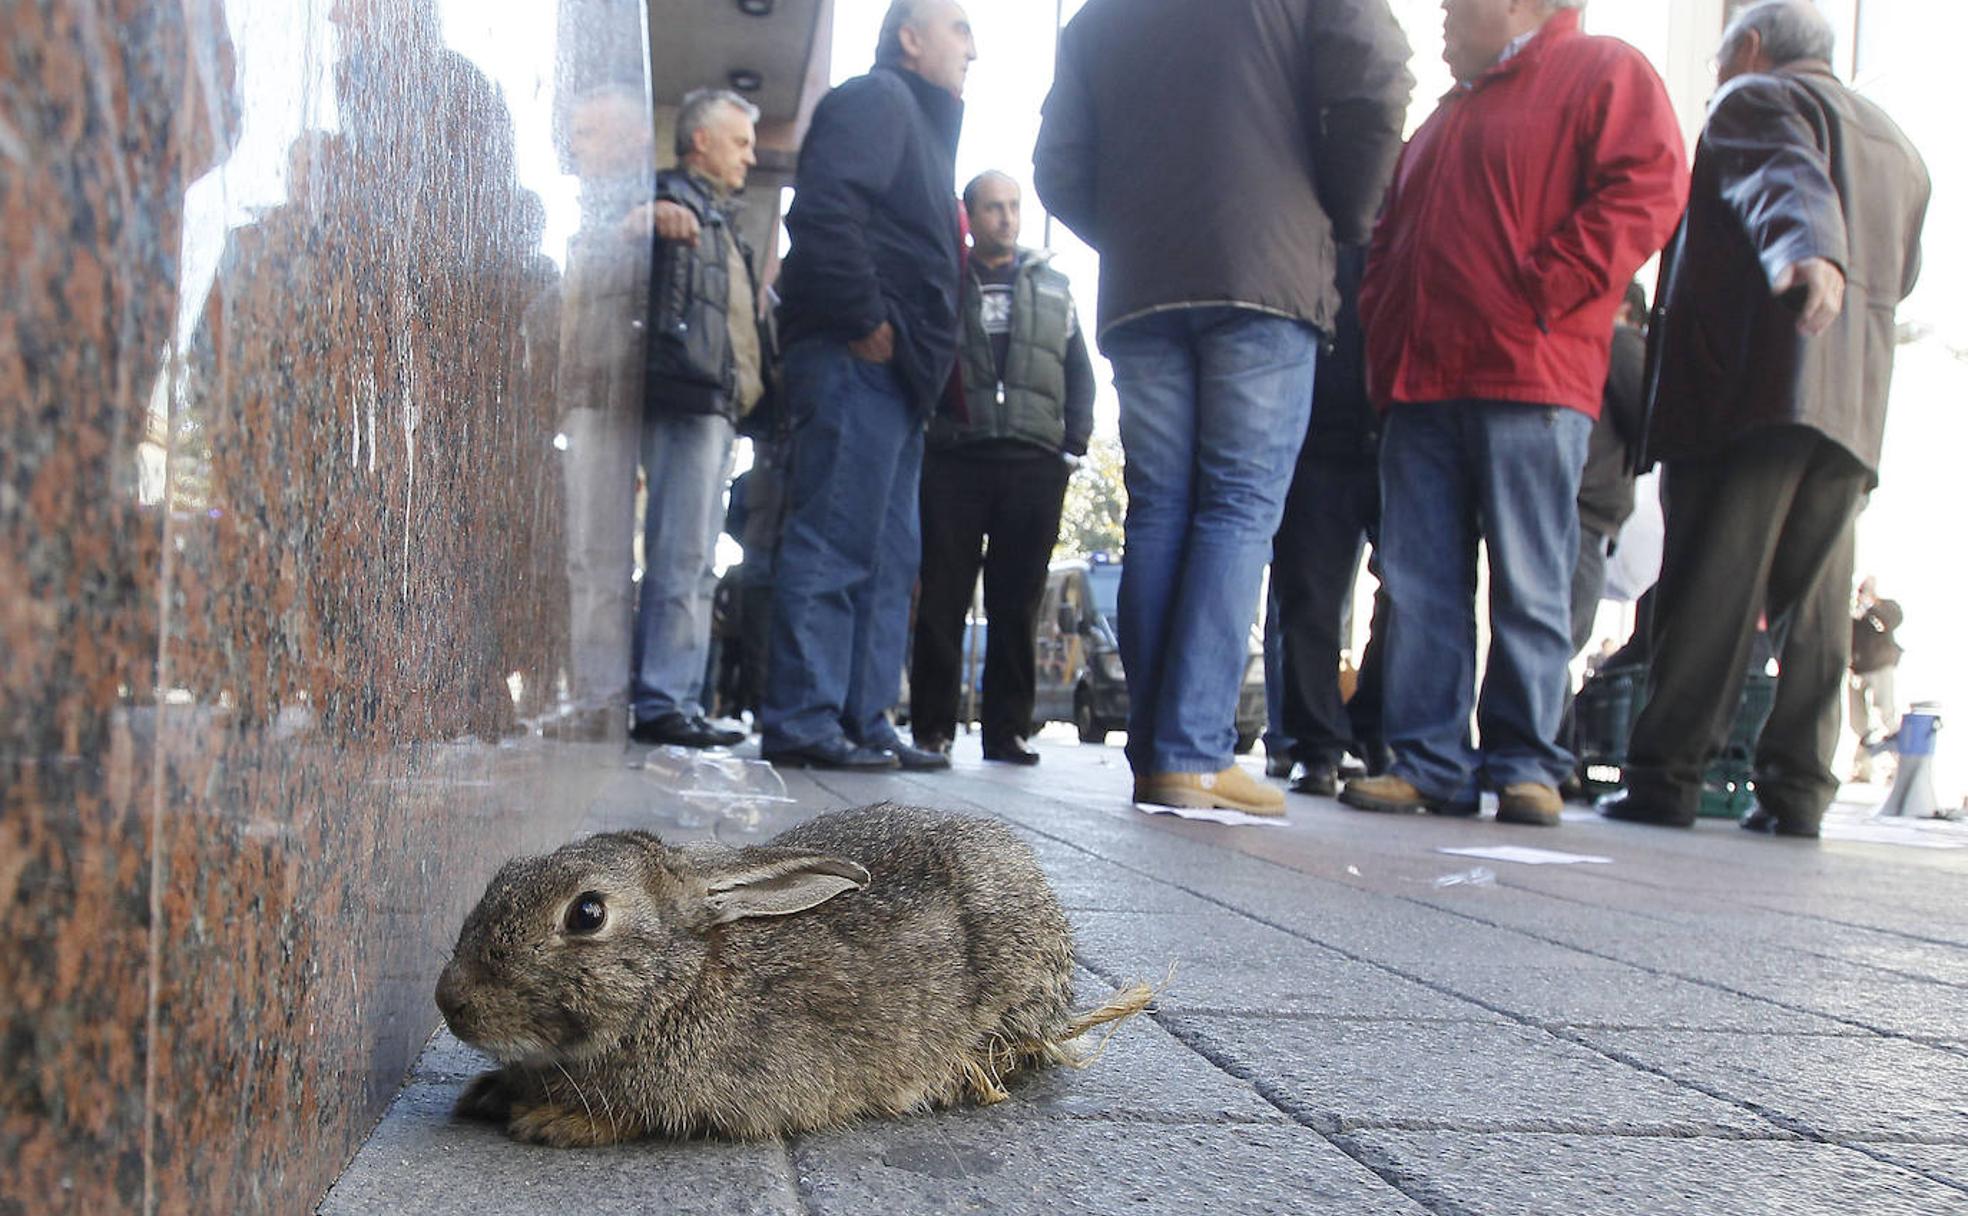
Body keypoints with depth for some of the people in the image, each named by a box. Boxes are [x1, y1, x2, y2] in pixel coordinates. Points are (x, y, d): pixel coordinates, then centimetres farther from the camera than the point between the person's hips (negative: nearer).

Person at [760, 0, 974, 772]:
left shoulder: (922, 126, 29)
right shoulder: (877, 100, -1)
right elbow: (824, 207, -18)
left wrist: (931, 355, 16)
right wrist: (864, 319, -19)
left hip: (892, 370, 10)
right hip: (856, 359, -10)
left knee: (889, 556, 8)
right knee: (835, 543, -12)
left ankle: (864, 721, 11)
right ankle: (802, 721, -10)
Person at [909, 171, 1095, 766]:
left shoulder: (1053, 287, 19)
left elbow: (1080, 371, 18)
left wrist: (1074, 442, 6)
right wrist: (924, 426, -5)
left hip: (1034, 463, 2)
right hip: (955, 457, -2)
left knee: (1018, 600, 2)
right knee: (943, 595, -4)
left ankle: (1007, 728, 6)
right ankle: (932, 725, 1)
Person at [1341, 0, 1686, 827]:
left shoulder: (1604, 72, 5)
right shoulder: (1449, 114, 28)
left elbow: (1647, 193, -9)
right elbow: (1391, 240, 30)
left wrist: (1535, 294, -15)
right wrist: (1383, 333, 13)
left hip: (1530, 379, -7)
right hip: (1421, 386, 7)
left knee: (1528, 585, -4)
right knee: (1420, 587, 2)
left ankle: (1524, 766, 3)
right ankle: (1428, 763, 6)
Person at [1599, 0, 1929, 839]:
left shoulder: (1756, 98, 5)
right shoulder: (1897, 145, 28)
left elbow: (1790, 180, -18)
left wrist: (1809, 255, -36)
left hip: (1756, 385, -7)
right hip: (1857, 403, 7)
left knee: (1710, 585, -9)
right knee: (1815, 596, 6)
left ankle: (1667, 772, -9)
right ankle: (1796, 787, 4)